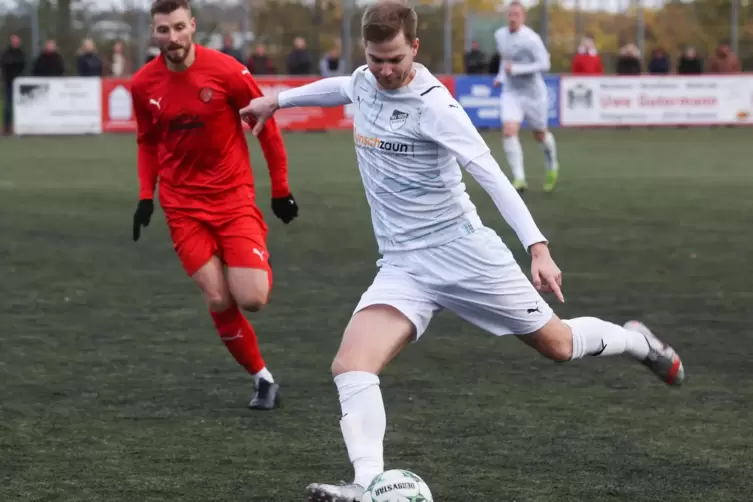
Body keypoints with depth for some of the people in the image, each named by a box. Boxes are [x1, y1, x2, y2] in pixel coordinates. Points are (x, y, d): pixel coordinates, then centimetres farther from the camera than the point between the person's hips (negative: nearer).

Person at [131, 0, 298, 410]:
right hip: (183, 204, 2)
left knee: (251, 299, -12)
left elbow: (266, 128, -2)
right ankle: (262, 378, 10)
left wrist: (280, 190, 2)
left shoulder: (226, 71, -13)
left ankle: (259, 268, 26)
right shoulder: (144, 85, -3)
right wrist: (146, 197, 4)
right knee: (219, 301, -8)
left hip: (234, 197, -2)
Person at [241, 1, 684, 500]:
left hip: (463, 251, -5)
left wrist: (538, 248, -35)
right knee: (350, 366, -19)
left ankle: (636, 341, 42)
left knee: (557, 344, 10)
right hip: (402, 267, 5)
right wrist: (279, 99, 38)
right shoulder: (364, 81, 1)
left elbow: (491, 175, -26)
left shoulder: (432, 104, -20)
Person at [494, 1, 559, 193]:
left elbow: (544, 64, -23)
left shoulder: (531, 38, -18)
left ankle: (552, 166, 44)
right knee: (509, 132, -18)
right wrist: (501, 76, 10)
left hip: (533, 93, -4)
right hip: (511, 93, 4)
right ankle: (519, 179, -17)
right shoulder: (500, 35, 2)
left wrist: (515, 69, -27)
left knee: (540, 135, 14)